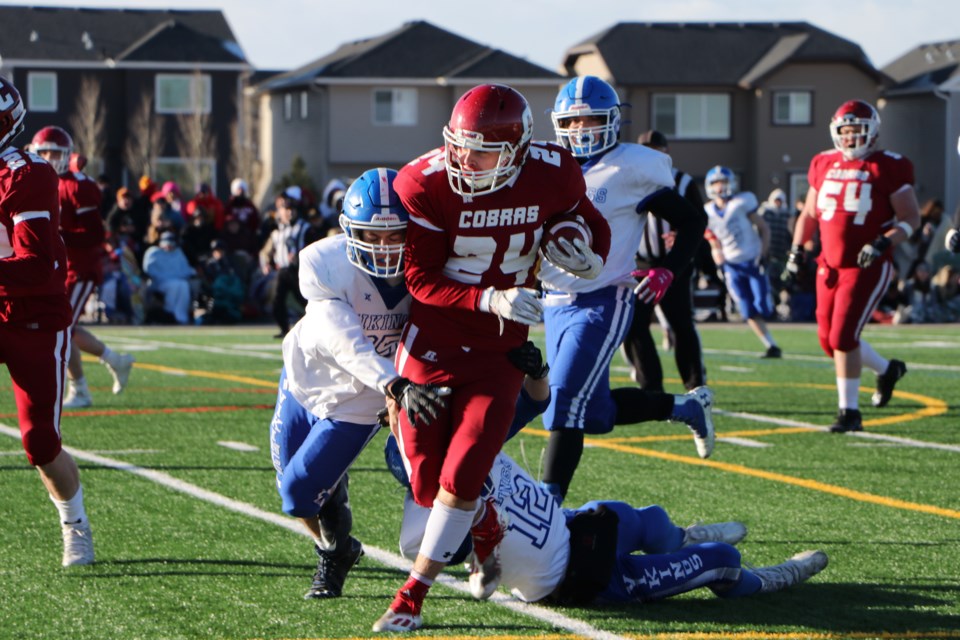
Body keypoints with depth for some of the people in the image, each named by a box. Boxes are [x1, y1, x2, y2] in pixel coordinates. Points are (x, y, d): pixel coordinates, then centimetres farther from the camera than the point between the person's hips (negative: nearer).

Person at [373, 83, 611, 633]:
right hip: (433, 344, 0)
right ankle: (487, 529, 39)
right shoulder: (427, 184, -17)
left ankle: (412, 598, 7)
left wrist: (591, 258, -13)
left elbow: (591, 222, 11)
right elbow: (421, 279, -14)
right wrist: (490, 300, -29)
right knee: (428, 485, 4)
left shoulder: (552, 175, -11)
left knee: (460, 478, -10)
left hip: (499, 351, 0)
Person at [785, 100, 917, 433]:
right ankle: (887, 370, 35)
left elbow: (911, 218, -6)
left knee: (843, 336, -14)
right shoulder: (824, 165, 9)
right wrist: (797, 249, 11)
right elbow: (809, 214, 21)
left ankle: (849, 411, -2)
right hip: (830, 265, 6)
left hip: (867, 268, -6)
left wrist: (883, 244, -20)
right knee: (828, 339, 10)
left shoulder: (887, 168, -7)